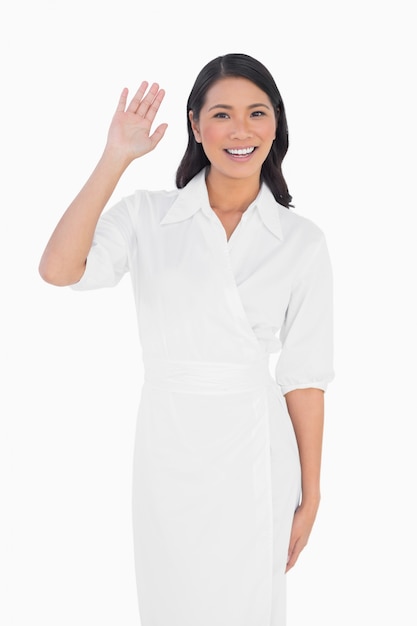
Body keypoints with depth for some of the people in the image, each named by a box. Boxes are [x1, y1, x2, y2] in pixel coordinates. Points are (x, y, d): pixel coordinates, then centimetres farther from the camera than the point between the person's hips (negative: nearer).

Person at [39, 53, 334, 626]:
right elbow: (58, 270, -21)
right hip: (168, 445, 0)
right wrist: (115, 160, -22)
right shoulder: (147, 216, -4)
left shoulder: (302, 241, -3)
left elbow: (304, 375, -1)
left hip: (254, 450, 0)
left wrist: (311, 495, 2)